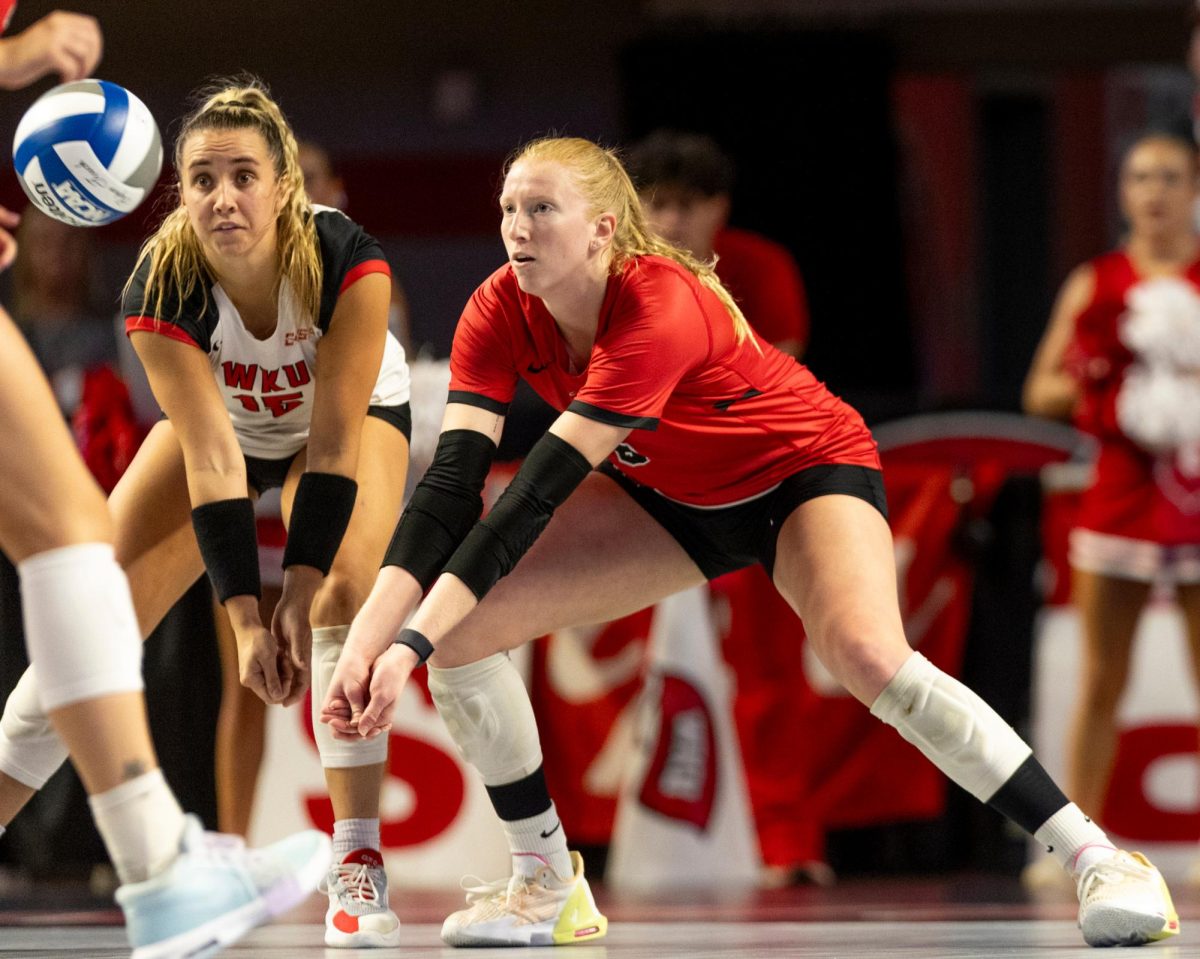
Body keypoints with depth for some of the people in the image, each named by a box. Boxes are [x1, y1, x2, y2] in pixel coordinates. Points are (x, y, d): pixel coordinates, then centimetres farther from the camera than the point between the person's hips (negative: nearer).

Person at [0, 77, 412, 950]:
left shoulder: (348, 262, -36)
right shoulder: (162, 289, -33)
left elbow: (334, 438, -33)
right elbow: (212, 456, -33)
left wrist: (301, 591, -38)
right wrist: (245, 616, -39)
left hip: (354, 414, -2)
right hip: (220, 422, 2)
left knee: (344, 590, -28)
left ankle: (358, 867, -24)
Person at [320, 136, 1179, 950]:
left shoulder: (659, 309, -36)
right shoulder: (501, 313, -18)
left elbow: (537, 495, -40)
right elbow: (453, 485, -24)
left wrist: (414, 642, -42)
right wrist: (367, 641, -37)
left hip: (806, 467, -6)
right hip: (670, 496, 6)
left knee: (868, 654, -33)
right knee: (462, 625, -9)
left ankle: (1094, 855, -23)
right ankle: (550, 887, 7)